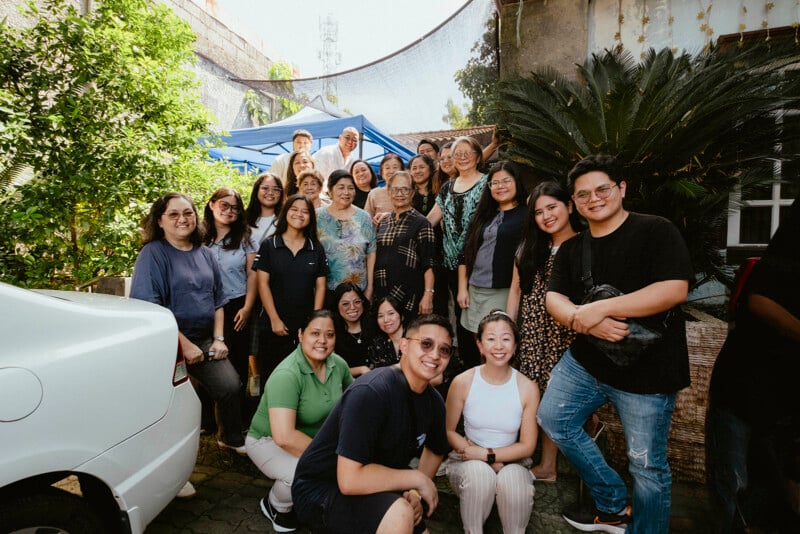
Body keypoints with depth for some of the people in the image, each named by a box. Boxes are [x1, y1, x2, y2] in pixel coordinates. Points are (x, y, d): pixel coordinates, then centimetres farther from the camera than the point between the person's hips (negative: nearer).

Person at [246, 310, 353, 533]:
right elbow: (284, 437, -37)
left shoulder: (338, 363, -12)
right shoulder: (287, 375, -31)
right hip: (269, 441, -6)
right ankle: (276, 506, 2)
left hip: (316, 438, 6)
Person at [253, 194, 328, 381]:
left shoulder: (316, 249, 6)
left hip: (306, 325, 2)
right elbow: (263, 284, -3)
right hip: (275, 325, -1)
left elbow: (320, 286, 5)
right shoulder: (269, 246, 1)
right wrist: (274, 319, -9)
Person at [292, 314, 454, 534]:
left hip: (374, 490, 8)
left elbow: (435, 450, 15)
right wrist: (417, 478, -22)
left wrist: (415, 493, -1)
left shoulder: (434, 402, -4)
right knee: (398, 514, -31)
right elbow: (350, 479, -32)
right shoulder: (371, 392, -29)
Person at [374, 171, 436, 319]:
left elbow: (428, 264, -9)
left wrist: (428, 295, -17)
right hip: (381, 293, 5)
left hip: (409, 296, -5)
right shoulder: (383, 223, 13)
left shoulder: (421, 222, -4)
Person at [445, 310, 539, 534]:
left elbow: (527, 446, -5)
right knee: (479, 472, -33)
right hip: (468, 462, 0)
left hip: (511, 462, 1)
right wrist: (477, 456, -15)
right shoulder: (462, 382, -12)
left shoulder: (528, 388, -11)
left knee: (513, 478, -32)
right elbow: (449, 432, -2)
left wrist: (487, 454, -15)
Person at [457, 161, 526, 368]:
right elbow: (465, 253, 13)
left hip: (504, 291, -5)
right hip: (473, 289, 5)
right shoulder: (483, 215, 14)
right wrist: (462, 288, 7)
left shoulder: (526, 215, -2)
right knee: (471, 342, 10)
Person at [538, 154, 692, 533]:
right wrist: (584, 321, -23)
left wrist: (600, 308, -25)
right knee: (552, 419, 10)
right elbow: (554, 299, -1)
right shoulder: (571, 249, 8)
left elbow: (675, 290, -21)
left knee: (647, 466, 5)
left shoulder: (656, 231, -9)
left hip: (647, 371, -5)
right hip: (584, 362, 6)